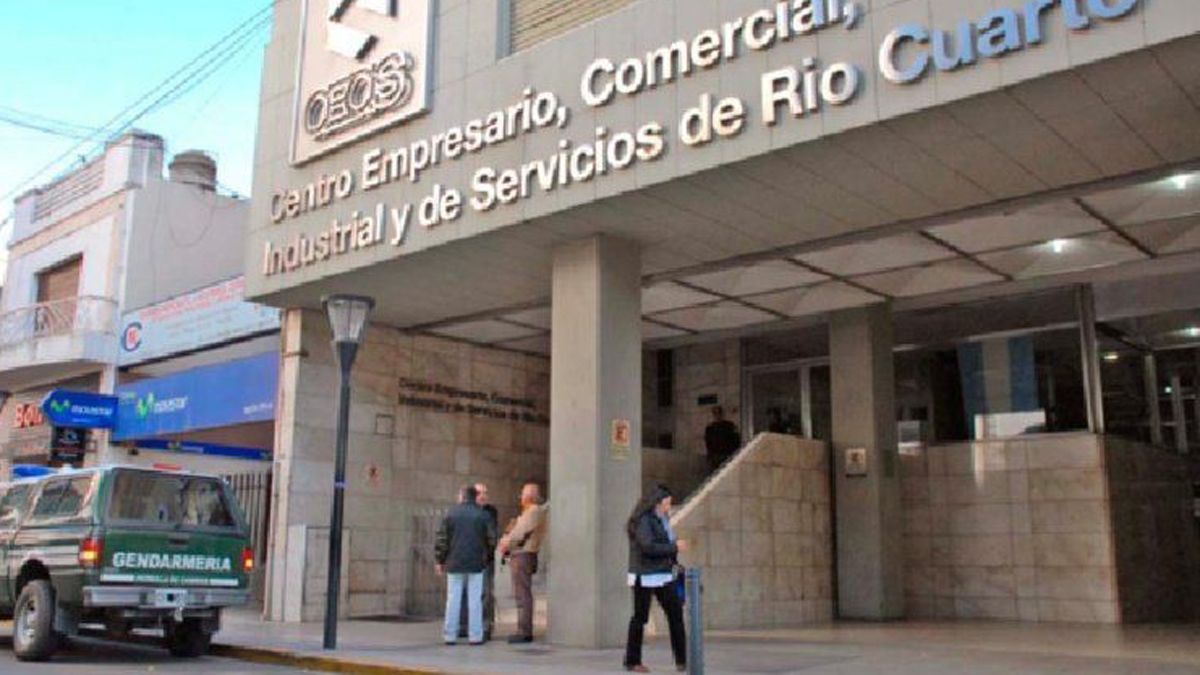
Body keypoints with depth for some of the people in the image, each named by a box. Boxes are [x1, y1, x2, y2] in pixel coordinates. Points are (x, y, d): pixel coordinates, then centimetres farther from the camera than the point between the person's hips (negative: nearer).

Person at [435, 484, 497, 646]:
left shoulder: (451, 514, 1)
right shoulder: (483, 515, -1)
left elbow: (442, 540, 0)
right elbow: (492, 540, -1)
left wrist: (440, 561, 9)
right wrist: (484, 553, 17)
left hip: (455, 564, 1)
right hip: (476, 564, -1)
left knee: (453, 599, 6)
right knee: (475, 600, 3)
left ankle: (450, 635, 7)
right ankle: (475, 635, 2)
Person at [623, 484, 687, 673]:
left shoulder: (661, 520, 14)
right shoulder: (643, 521, -14)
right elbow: (649, 547, -25)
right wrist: (674, 547, -17)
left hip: (663, 576, 8)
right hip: (645, 577, -8)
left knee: (676, 613, 3)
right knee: (640, 618, 1)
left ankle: (681, 659, 8)